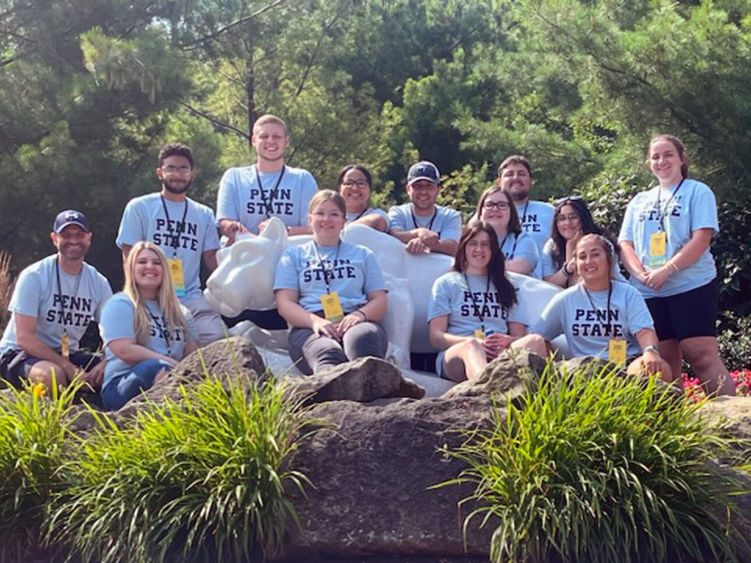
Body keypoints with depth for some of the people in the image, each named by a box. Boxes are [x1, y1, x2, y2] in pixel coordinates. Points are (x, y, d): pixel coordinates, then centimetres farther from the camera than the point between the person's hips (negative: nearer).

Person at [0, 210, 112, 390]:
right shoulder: (33, 277, -14)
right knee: (52, 374, -38)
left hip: (68, 355, 5)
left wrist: (104, 364, -21)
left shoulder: (98, 282, 2)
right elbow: (24, 338, -19)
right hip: (20, 353, -5)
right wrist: (69, 368, -26)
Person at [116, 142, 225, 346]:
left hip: (191, 298, 3)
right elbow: (129, 257, 4)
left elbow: (212, 259, 15)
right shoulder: (139, 207, 9)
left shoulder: (204, 215, 19)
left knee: (216, 337, -24)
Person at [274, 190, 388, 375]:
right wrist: (315, 320, -10)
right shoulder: (293, 255, 26)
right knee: (326, 353, -40)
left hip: (355, 322, 1)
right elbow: (285, 303, 12)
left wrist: (360, 314, -7)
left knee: (362, 338, -40)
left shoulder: (362, 254, 30)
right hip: (310, 327, -1)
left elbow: (379, 301, 19)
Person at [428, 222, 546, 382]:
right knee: (471, 345, -39)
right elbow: (436, 336, 7)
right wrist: (472, 342, -13)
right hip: (457, 355, -3)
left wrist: (508, 341, -8)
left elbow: (520, 335, 19)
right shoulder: (446, 283, 20)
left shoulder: (504, 287, 30)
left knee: (535, 341, -29)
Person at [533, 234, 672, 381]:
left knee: (660, 369, -33)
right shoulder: (564, 300, 11)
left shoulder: (628, 294, 10)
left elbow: (644, 331, -4)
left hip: (628, 363, 0)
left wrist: (651, 352, -28)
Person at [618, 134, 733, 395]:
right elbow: (625, 244, 11)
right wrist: (642, 274, -9)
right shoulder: (639, 201, 18)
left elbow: (701, 239, -8)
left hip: (692, 288, -5)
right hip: (648, 293, 5)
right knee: (664, 361, 4)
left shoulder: (697, 192, 4)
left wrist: (666, 271, -18)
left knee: (702, 355, -13)